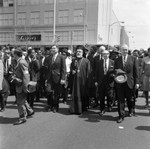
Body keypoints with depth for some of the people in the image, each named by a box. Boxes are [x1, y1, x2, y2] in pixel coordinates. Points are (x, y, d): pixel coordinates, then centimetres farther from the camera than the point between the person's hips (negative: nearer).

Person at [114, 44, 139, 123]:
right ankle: (121, 116, 8)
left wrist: (137, 82, -3)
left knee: (130, 99, 14)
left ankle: (130, 111, 40)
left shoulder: (133, 58, 3)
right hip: (120, 82, 1)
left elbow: (136, 71, 1)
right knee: (120, 100, -1)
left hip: (129, 82, 0)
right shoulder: (117, 60, 7)